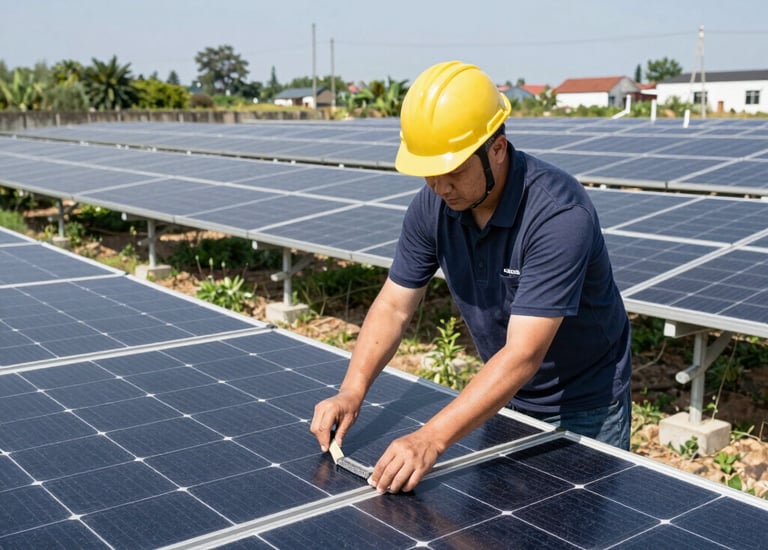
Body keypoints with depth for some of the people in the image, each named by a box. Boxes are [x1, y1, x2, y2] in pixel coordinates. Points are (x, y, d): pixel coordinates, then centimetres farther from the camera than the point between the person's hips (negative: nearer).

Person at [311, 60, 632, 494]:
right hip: (502, 399, 5)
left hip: (584, 409, -5)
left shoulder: (559, 214, -33)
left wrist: (431, 439, -45)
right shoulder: (432, 206, -14)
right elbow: (394, 306, -6)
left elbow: (523, 355, -38)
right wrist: (352, 391, -20)